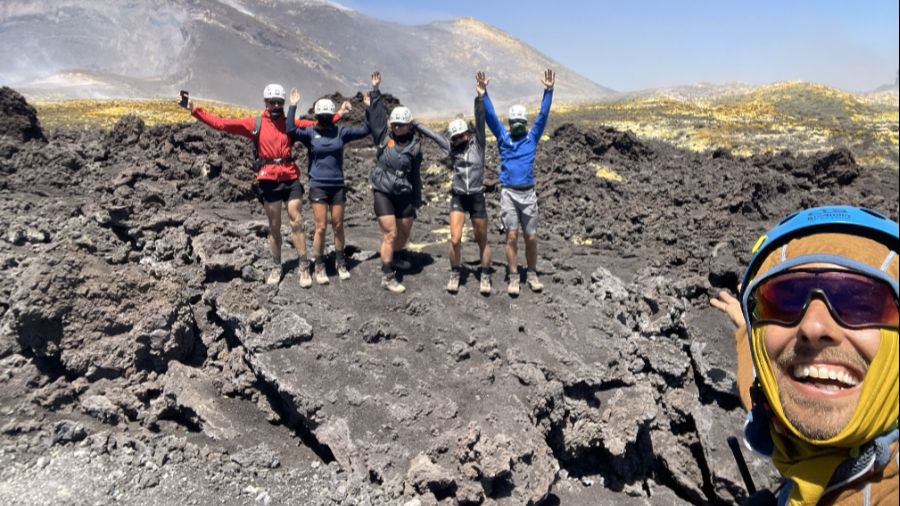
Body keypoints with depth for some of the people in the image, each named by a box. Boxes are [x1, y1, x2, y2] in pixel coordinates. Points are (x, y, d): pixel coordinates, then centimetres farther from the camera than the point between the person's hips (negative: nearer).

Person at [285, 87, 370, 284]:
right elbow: (291, 131, -20)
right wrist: (293, 106, -22)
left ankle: (340, 263, 23)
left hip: (337, 185, 2)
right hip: (318, 186, -2)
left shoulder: (340, 131, 4)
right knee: (321, 227, -3)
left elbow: (364, 130, 3)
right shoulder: (310, 132, -2)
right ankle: (319, 267, 9)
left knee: (338, 226, 9)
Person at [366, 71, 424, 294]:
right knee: (390, 234, -8)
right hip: (383, 192, -3)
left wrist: (417, 199, 10)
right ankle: (387, 277, -1)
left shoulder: (414, 146, 4)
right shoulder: (383, 136, 0)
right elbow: (377, 113, -3)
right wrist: (375, 90, -9)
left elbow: (415, 174, 9)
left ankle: (389, 259, 38)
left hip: (405, 194, 3)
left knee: (404, 235, 11)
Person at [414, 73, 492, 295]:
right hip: (458, 197, 2)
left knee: (482, 242, 6)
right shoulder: (452, 148, 6)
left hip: (477, 197, -2)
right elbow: (432, 134, 13)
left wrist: (481, 96, -25)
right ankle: (454, 275, 12)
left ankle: (485, 277, 21)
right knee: (455, 240, -8)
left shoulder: (478, 143, -1)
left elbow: (480, 121, -13)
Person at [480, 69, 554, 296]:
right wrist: (483, 91, -5)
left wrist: (548, 90, -5)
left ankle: (532, 274, 19)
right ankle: (513, 278, 5)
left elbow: (543, 115, 3)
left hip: (528, 193, 1)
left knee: (531, 237, 4)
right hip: (508, 193, -1)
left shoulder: (532, 137, 9)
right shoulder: (503, 137, 8)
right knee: (511, 236, -2)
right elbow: (490, 115, 3)